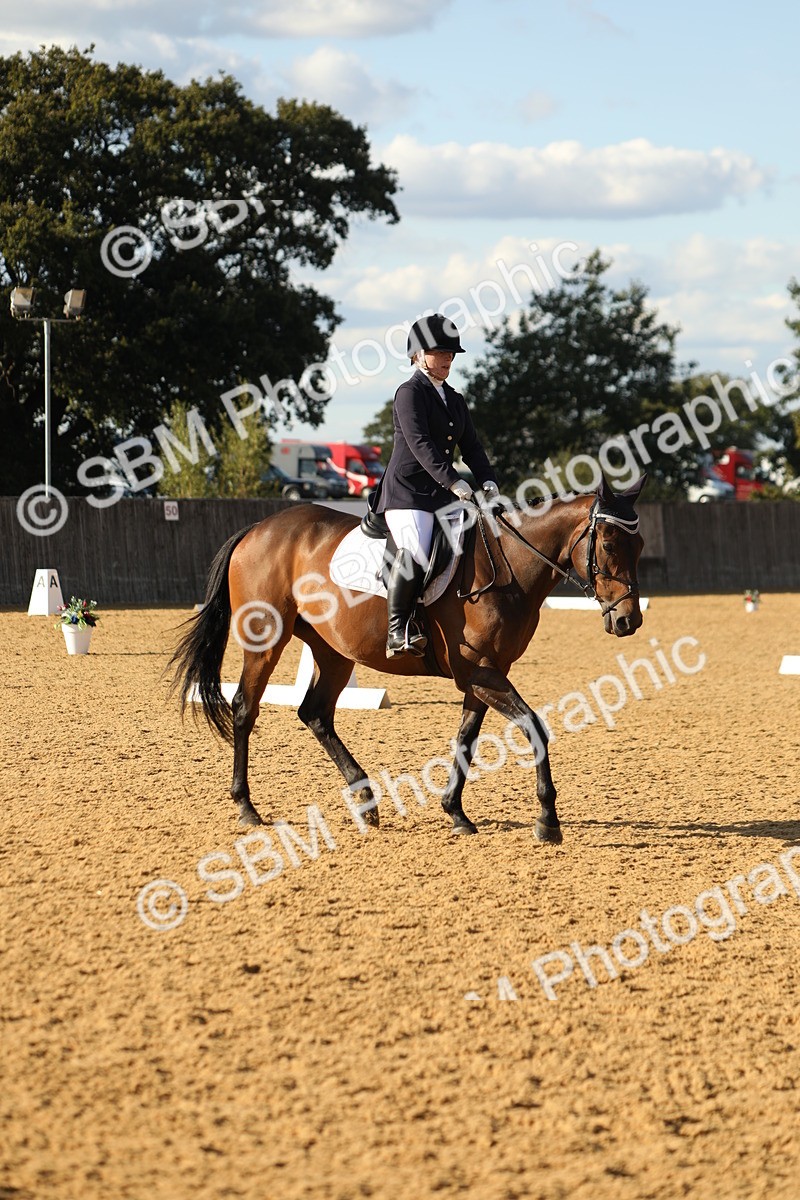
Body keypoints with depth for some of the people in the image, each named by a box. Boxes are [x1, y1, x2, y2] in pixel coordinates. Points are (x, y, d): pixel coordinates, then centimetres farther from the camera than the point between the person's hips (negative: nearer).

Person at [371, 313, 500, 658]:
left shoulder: (454, 400, 20)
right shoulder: (410, 393, -5)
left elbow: (471, 446, 16)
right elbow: (420, 443, -18)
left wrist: (487, 480, -4)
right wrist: (453, 482, -28)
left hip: (442, 495, 9)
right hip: (407, 491, -9)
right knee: (414, 552, -29)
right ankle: (397, 632, -27)